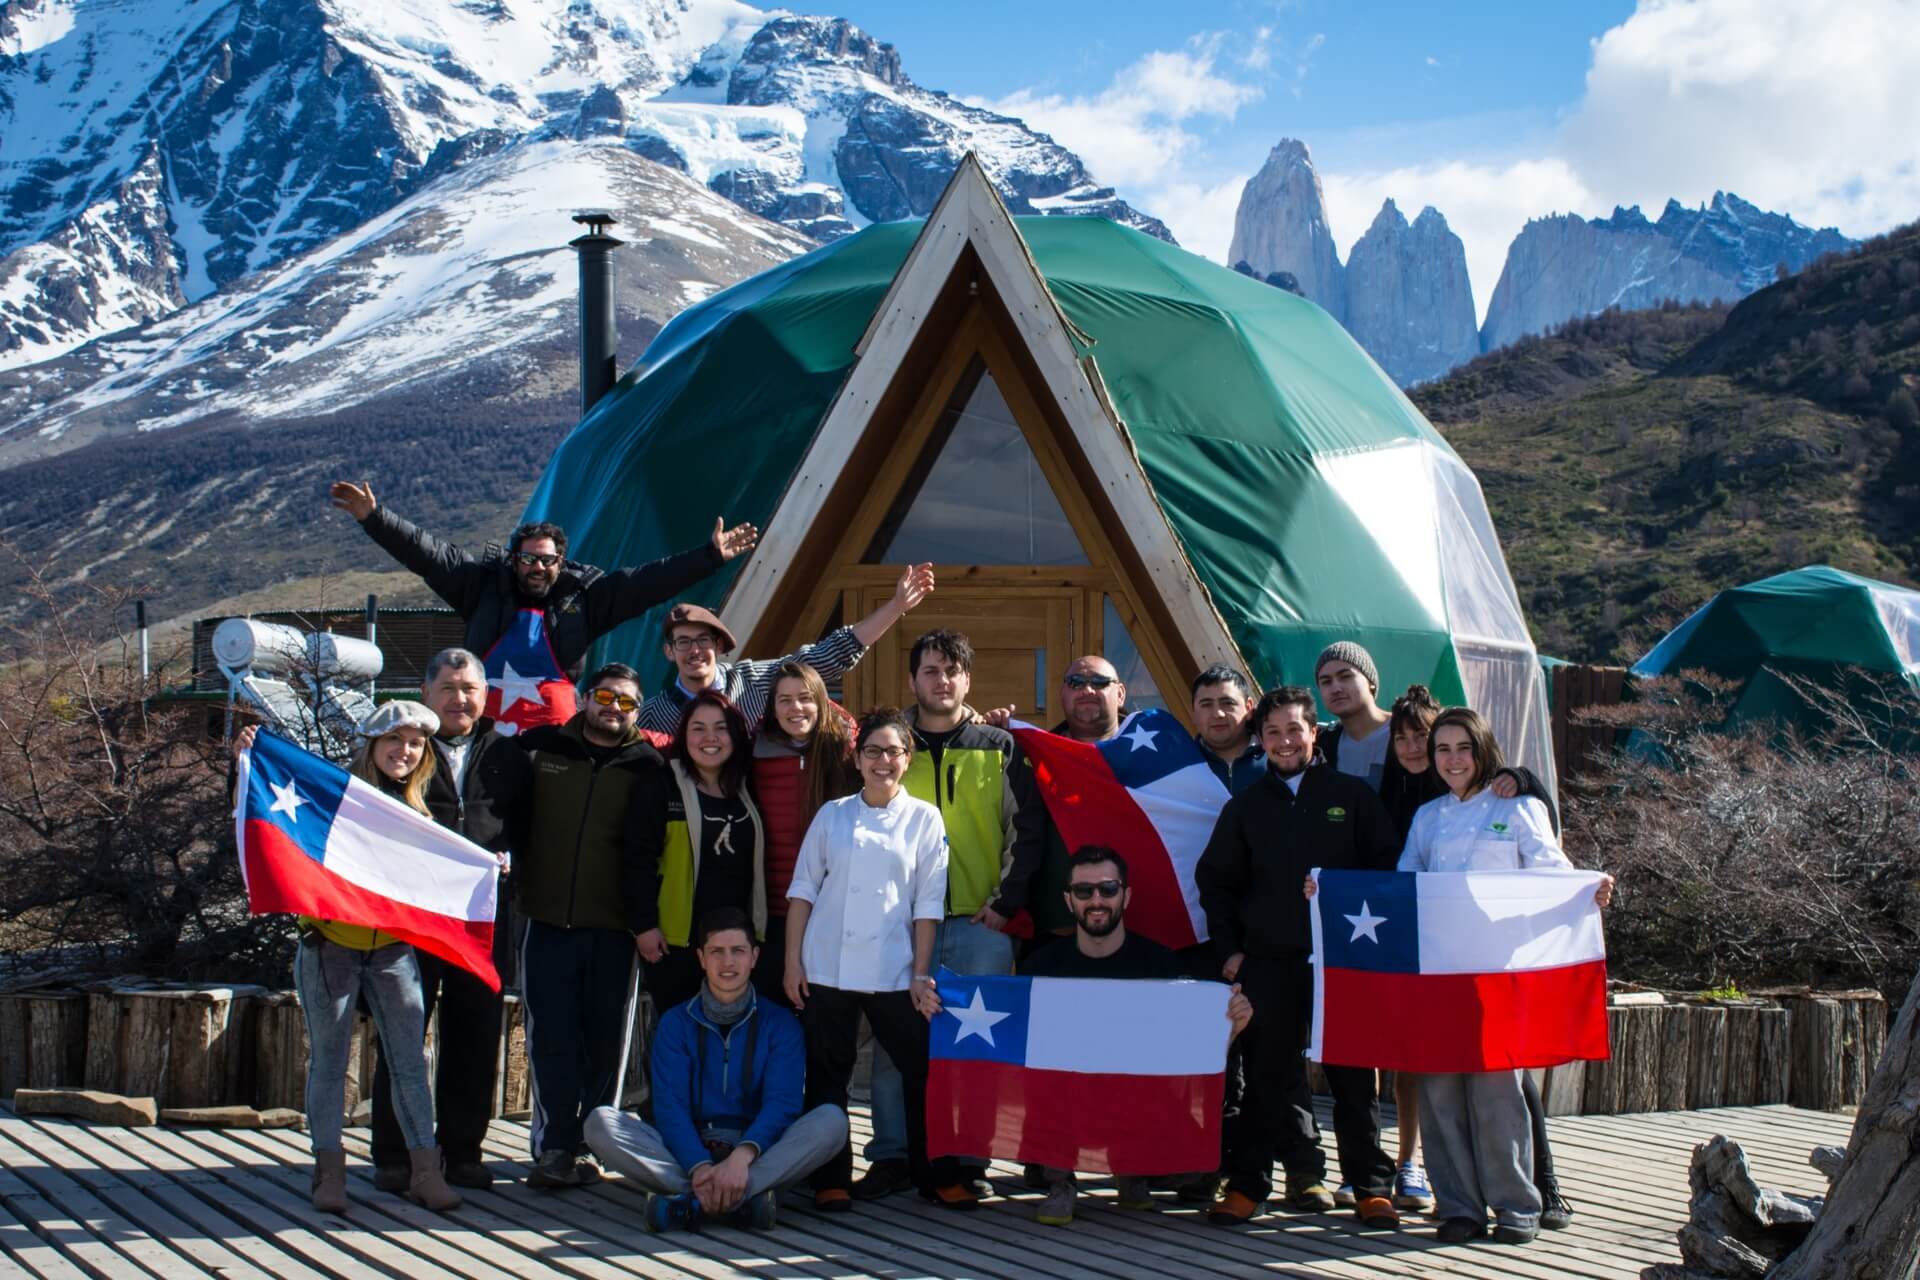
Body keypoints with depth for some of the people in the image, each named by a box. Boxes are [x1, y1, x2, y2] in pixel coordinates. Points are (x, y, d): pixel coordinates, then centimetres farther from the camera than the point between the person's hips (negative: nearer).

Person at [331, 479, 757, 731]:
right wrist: (374, 518, -3)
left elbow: (645, 582, 4)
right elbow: (428, 553, 4)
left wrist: (710, 557, -1)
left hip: (554, 734, 0)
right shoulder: (485, 585, 7)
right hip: (483, 734, 0)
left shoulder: (584, 594, 7)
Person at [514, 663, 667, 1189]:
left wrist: (645, 919, -1)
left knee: (604, 1041, 4)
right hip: (546, 921, 0)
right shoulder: (539, 748, 8)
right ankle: (558, 1145, 4)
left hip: (612, 927, 0)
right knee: (551, 1037, -2)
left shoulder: (648, 767, 5)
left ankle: (571, 1145, 14)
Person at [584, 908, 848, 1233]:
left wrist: (741, 1157, -29)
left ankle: (689, 1200, -39)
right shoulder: (676, 1023, 8)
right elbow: (670, 1107, -4)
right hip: (688, 1154, 1)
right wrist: (699, 1167, -25)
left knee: (831, 1120, -27)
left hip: (759, 1154, -1)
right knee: (601, 1123, -22)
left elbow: (781, 1104, -7)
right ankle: (747, 1195, -37)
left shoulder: (780, 1024, 7)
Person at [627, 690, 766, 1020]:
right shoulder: (659, 786, -2)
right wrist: (645, 925, -14)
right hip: (676, 940, -4)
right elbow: (640, 859, -7)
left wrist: (757, 930, 13)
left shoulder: (746, 792, 14)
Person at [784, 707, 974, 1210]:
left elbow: (928, 904, 2)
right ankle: (831, 1179, 15)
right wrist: (792, 961, 1)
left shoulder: (924, 819, 4)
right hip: (827, 969, 1)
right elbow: (803, 888, 8)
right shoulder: (833, 814, 8)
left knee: (923, 1070, -1)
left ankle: (937, 1176, 12)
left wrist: (921, 974, -3)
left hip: (893, 973, -1)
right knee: (827, 1075, 5)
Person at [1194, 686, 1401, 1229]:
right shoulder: (1245, 806, 13)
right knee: (1270, 1074, 4)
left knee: (1352, 1074, 2)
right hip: (1268, 961, 2)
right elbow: (1214, 879, 16)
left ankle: (1370, 1186, 9)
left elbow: (1386, 872, 6)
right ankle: (1247, 1182, 11)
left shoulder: (1353, 796, 6)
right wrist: (1228, 949, 7)